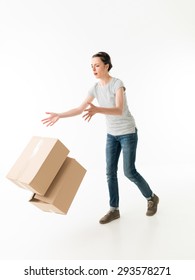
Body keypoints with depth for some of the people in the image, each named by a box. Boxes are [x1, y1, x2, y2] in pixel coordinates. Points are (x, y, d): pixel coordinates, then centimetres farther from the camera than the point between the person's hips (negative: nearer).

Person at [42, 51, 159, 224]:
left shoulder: (118, 84, -21)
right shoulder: (95, 88, 0)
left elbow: (119, 110, -34)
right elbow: (80, 109, 2)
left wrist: (97, 110, -51)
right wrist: (59, 115, -6)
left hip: (128, 132, -6)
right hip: (112, 134, 6)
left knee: (129, 172, -3)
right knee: (111, 172, 3)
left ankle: (151, 198, 23)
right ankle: (114, 209, 15)